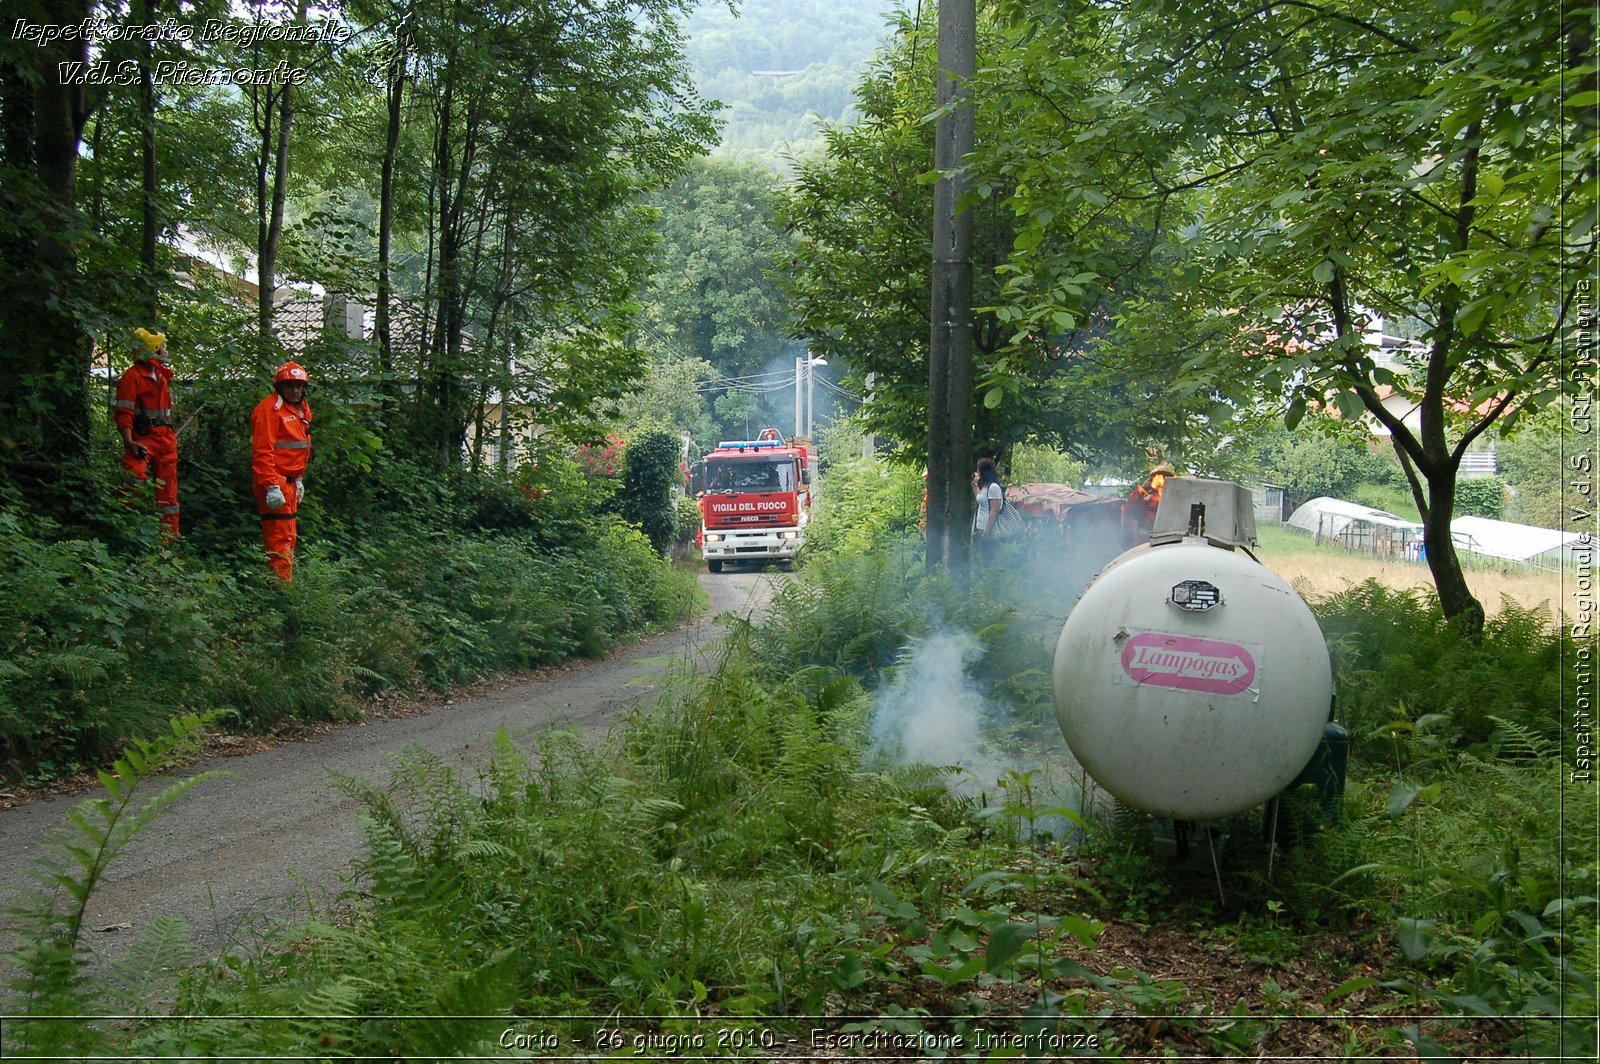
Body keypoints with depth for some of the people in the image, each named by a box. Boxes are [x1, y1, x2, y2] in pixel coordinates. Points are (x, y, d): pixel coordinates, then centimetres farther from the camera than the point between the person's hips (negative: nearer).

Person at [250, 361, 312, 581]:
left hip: (290, 482, 10)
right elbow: (262, 452, -19)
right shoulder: (270, 409, -13)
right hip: (275, 482, -10)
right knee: (280, 538, -11)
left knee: (290, 536, 14)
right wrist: (272, 486, -25)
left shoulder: (301, 409, 17)